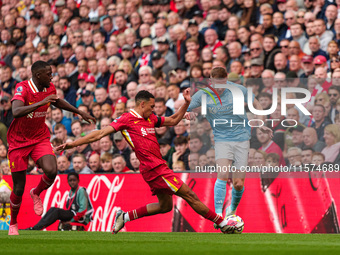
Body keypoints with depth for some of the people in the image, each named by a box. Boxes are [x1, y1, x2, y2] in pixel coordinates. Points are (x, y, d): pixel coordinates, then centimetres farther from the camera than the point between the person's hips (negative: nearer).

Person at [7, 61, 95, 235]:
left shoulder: (50, 88, -1)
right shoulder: (23, 88, -21)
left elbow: (57, 102, 23)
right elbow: (16, 112, -39)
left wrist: (80, 112, 27)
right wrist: (40, 103, -46)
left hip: (40, 139, 4)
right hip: (19, 141, -4)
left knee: (51, 171, -25)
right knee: (18, 189, 0)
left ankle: (36, 193, 9)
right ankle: (13, 224, 26)